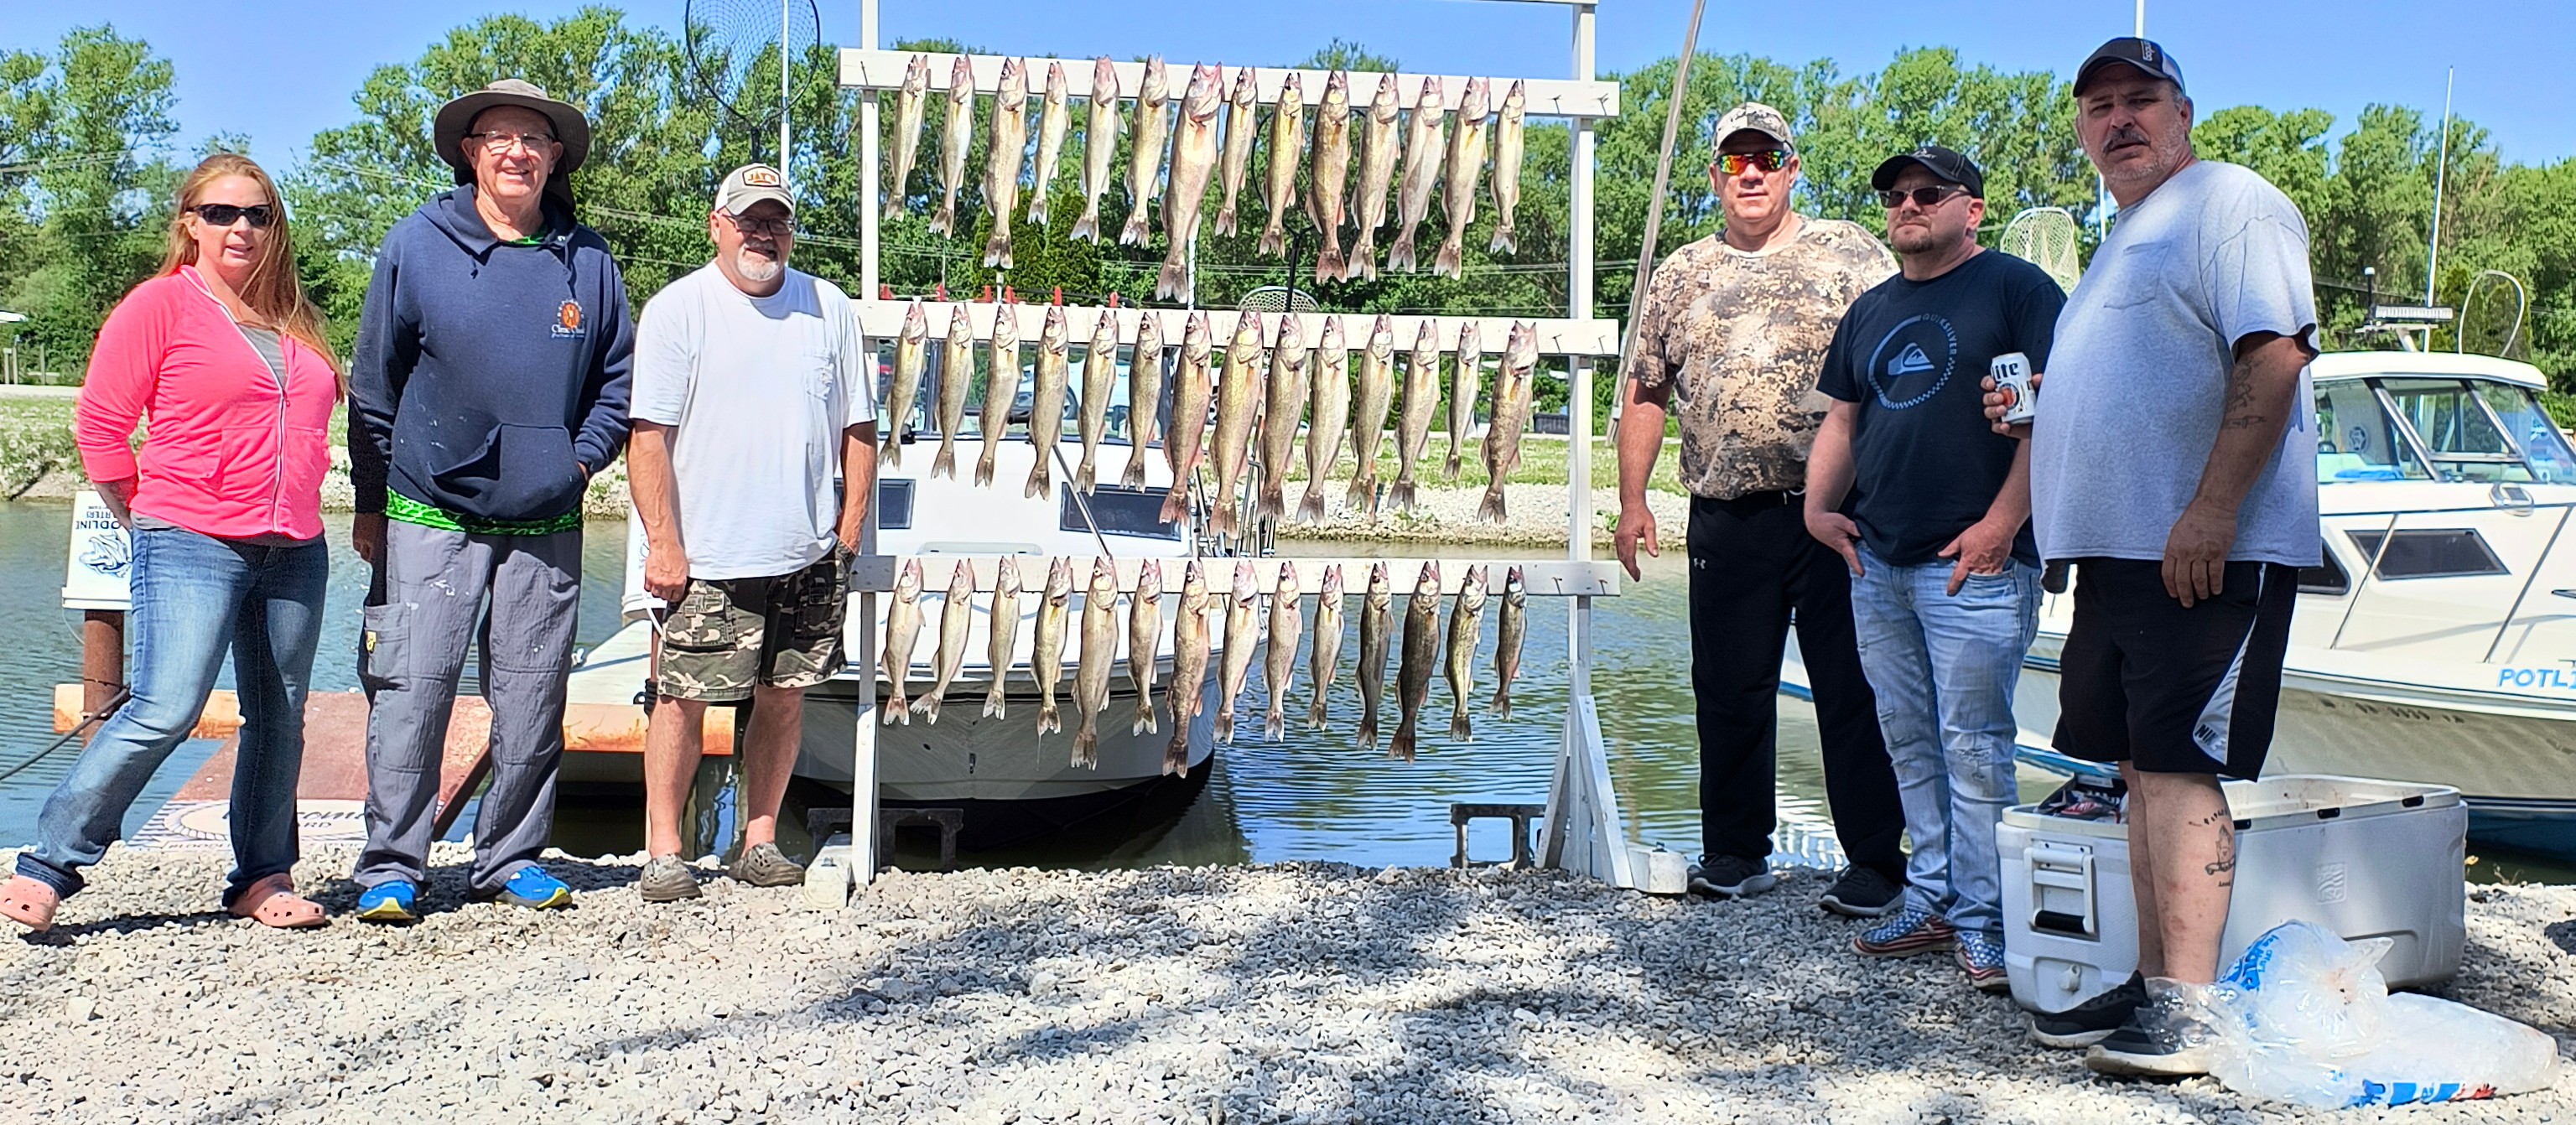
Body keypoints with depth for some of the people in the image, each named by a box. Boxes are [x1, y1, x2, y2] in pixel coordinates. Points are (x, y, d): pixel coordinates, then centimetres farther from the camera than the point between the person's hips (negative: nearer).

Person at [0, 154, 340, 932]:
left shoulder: (291, 319, 16)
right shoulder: (161, 304, -1)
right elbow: (99, 426, -1)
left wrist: (292, 509, 16)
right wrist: (148, 518, 4)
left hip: (295, 552, 6)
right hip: (192, 547, -5)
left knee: (280, 717, 6)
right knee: (164, 712, -13)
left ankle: (263, 878, 15)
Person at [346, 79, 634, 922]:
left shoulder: (586, 260, 7)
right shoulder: (416, 246, 1)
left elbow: (617, 379, 16)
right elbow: (374, 382, 5)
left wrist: (583, 457, 2)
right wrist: (371, 501, 4)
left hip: (547, 526, 2)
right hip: (430, 514, -2)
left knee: (532, 700, 7)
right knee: (412, 690, -5)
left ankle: (511, 858, 19)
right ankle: (391, 866, 6)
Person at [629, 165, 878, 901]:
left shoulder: (829, 309, 10)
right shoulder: (677, 309, 1)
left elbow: (859, 429, 12)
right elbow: (648, 434, -4)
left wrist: (848, 532, 5)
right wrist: (662, 542, -10)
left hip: (808, 557, 3)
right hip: (709, 560, -3)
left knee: (785, 695, 8)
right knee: (684, 698, -2)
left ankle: (760, 841, 20)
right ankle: (662, 851, 9)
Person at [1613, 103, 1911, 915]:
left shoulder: (1849, 253, 5)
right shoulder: (1682, 275, 14)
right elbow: (1645, 393, 16)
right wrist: (1632, 500, 10)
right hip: (1726, 521, 3)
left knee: (1854, 689, 1)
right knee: (1729, 690, 9)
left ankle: (1877, 863, 10)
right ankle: (1735, 851, 22)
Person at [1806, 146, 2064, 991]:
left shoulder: (2015, 289, -1)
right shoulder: (1871, 310, 20)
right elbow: (1841, 420, 24)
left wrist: (2002, 522, -16)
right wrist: (1819, 506, 8)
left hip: (1972, 565, -7)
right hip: (1876, 564, 7)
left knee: (1974, 748, -6)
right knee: (1909, 745, 11)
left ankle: (1983, 924, 2)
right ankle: (1931, 903, 20)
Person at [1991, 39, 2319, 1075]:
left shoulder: (2231, 203, -5)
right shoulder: (2126, 240, 25)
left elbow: (2274, 357, -18)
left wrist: (2209, 511, -24)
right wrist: (2035, 408, 16)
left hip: (2204, 552, -10)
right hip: (2119, 551, 10)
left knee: (2178, 768, -11)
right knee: (2140, 768, 11)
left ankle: (2193, 1015, -7)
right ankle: (2152, 986, 18)